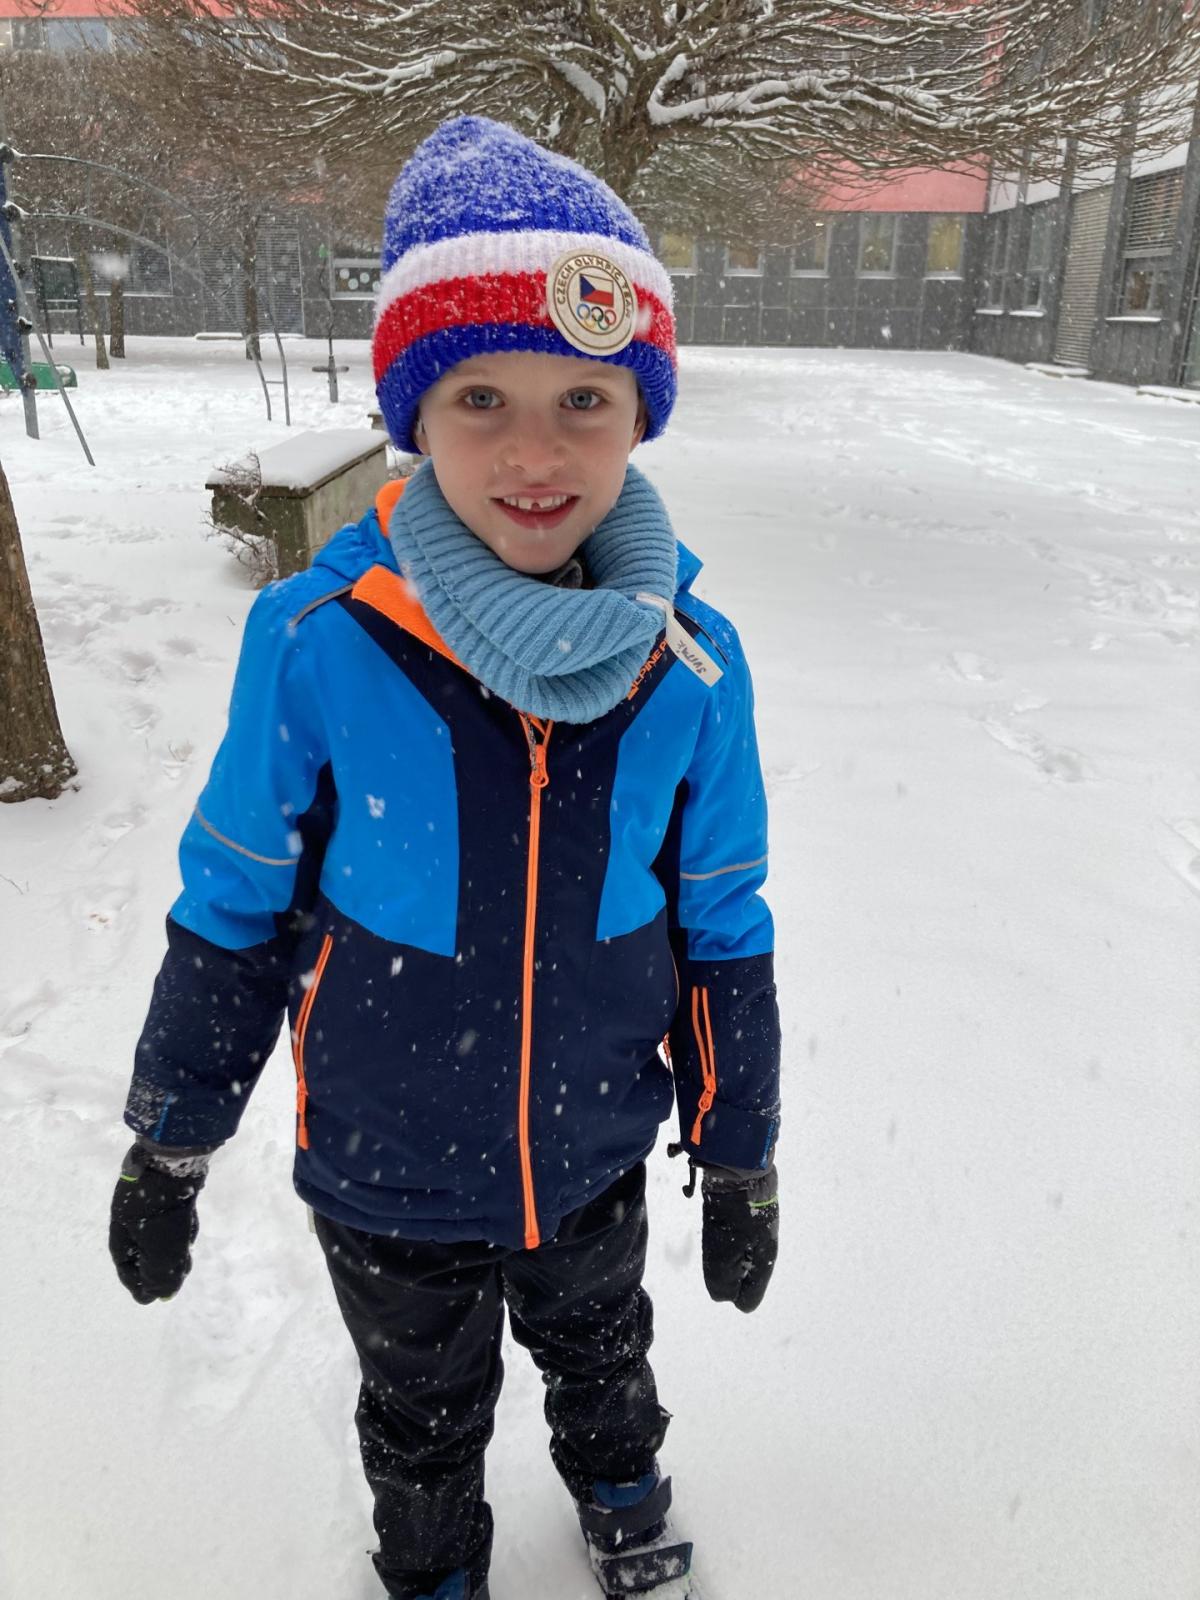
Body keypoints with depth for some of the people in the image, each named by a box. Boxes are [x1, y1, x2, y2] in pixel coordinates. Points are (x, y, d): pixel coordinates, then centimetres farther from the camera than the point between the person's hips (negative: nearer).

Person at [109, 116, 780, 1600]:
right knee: (424, 1411, 28)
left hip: (594, 1156, 2)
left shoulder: (690, 663, -18)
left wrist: (740, 1158, 3)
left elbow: (722, 931, -5)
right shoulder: (319, 642, -24)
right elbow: (231, 911, -10)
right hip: (386, 1179, -1)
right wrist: (167, 1144, 0)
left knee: (602, 1353, 32)